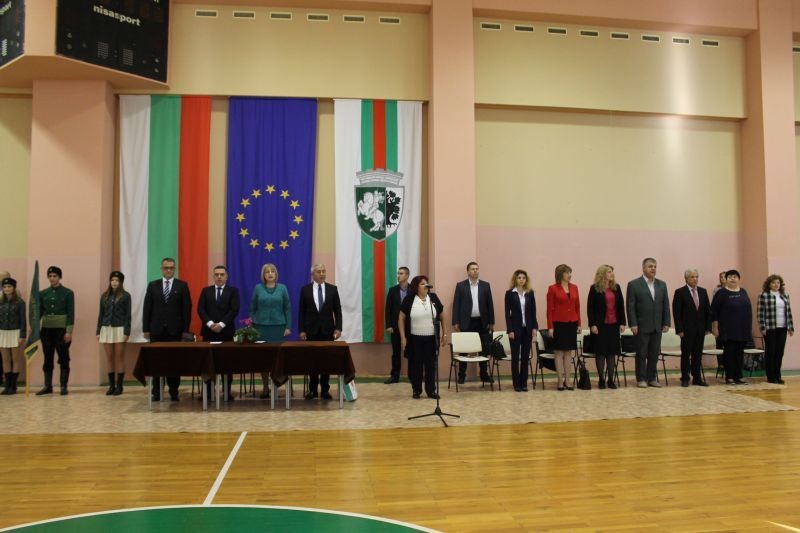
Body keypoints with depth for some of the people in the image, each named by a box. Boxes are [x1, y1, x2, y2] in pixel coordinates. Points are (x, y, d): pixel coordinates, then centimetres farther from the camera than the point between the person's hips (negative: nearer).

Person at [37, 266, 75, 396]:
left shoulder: (68, 293, -2)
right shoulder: (43, 293, 8)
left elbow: (71, 313, -6)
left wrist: (69, 331, -13)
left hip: (62, 329, -4)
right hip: (46, 329, 4)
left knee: (63, 358, 0)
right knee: (47, 359, 8)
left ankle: (63, 387, 5)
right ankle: (47, 386, 14)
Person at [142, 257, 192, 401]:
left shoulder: (182, 285, 3)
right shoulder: (153, 285, 8)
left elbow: (187, 308, 0)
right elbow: (147, 308, 6)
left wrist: (185, 329, -5)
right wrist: (146, 328, 1)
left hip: (175, 330, -1)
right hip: (157, 329, 2)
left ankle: (174, 392, 8)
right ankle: (156, 392, 11)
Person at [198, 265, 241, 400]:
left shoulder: (233, 291, 5)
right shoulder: (206, 290, 11)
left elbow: (234, 310, -6)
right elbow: (200, 309, 0)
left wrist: (221, 324, -16)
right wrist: (210, 323, -14)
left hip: (226, 331, -1)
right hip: (209, 331, 2)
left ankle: (227, 390, 7)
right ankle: (208, 390, 8)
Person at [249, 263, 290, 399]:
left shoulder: (282, 288, 4)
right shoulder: (258, 288, 4)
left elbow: (287, 308, 4)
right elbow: (252, 309, 7)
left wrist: (288, 327, -3)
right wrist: (251, 327, 1)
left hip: (278, 326, 0)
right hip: (261, 326, 0)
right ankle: (265, 387, 11)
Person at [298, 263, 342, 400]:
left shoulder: (332, 289, 4)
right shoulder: (305, 289, 3)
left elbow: (337, 310, 3)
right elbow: (302, 312, 2)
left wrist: (338, 328, -6)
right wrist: (301, 330, -4)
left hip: (327, 330, 0)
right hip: (311, 330, 0)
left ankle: (325, 389, 11)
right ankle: (312, 389, 13)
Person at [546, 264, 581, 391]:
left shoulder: (574, 288, 8)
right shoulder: (553, 289, -5)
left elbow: (577, 306, 11)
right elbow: (549, 309, -6)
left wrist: (579, 323, 7)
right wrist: (550, 327, -10)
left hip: (572, 323, 4)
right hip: (559, 323, -4)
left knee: (569, 351, 8)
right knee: (559, 352, 1)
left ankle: (567, 380, 15)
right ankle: (560, 381, 7)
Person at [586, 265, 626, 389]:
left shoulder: (616, 287, 7)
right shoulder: (595, 288, -3)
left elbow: (621, 306, 8)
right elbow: (590, 307, -5)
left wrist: (622, 323, 3)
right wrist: (592, 324, -10)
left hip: (614, 324, 3)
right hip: (600, 325, -3)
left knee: (612, 352, 5)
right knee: (600, 352, 1)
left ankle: (611, 379, 12)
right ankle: (601, 379, 9)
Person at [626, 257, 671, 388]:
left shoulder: (662, 284, 11)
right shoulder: (633, 284, -4)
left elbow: (666, 305, 11)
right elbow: (630, 306, -7)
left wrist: (666, 323, 4)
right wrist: (633, 324, -13)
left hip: (657, 326, 4)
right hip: (642, 326, -4)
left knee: (654, 354, 8)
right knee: (641, 354, 2)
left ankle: (652, 378, 18)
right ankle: (641, 379, 11)